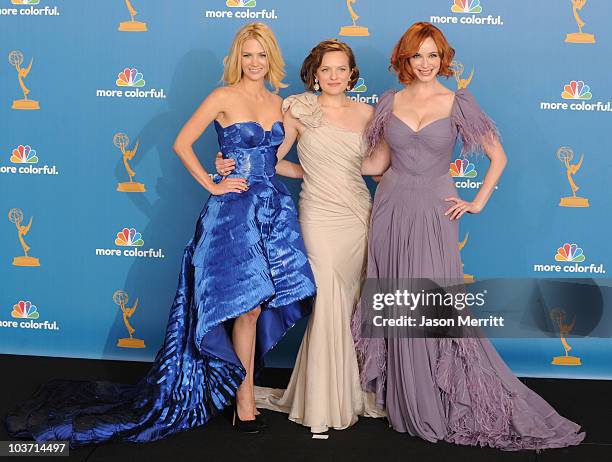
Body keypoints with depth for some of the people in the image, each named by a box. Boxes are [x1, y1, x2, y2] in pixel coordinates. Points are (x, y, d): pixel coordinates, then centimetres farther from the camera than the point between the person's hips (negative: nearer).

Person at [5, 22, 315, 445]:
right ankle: (245, 396, 11)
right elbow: (182, 143, -6)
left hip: (275, 206, 6)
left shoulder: (277, 102, 14)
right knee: (247, 305, -4)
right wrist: (213, 186, -8)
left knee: (264, 300, 7)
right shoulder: (224, 97, -4)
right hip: (235, 208, -6)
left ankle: (239, 378, 25)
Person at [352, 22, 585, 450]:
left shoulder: (458, 103, 0)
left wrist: (477, 203, -1)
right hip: (391, 208, 3)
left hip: (434, 211, -3)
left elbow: (498, 157, 5)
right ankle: (405, 400, 23)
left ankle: (440, 405, 14)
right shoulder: (390, 102, 7)